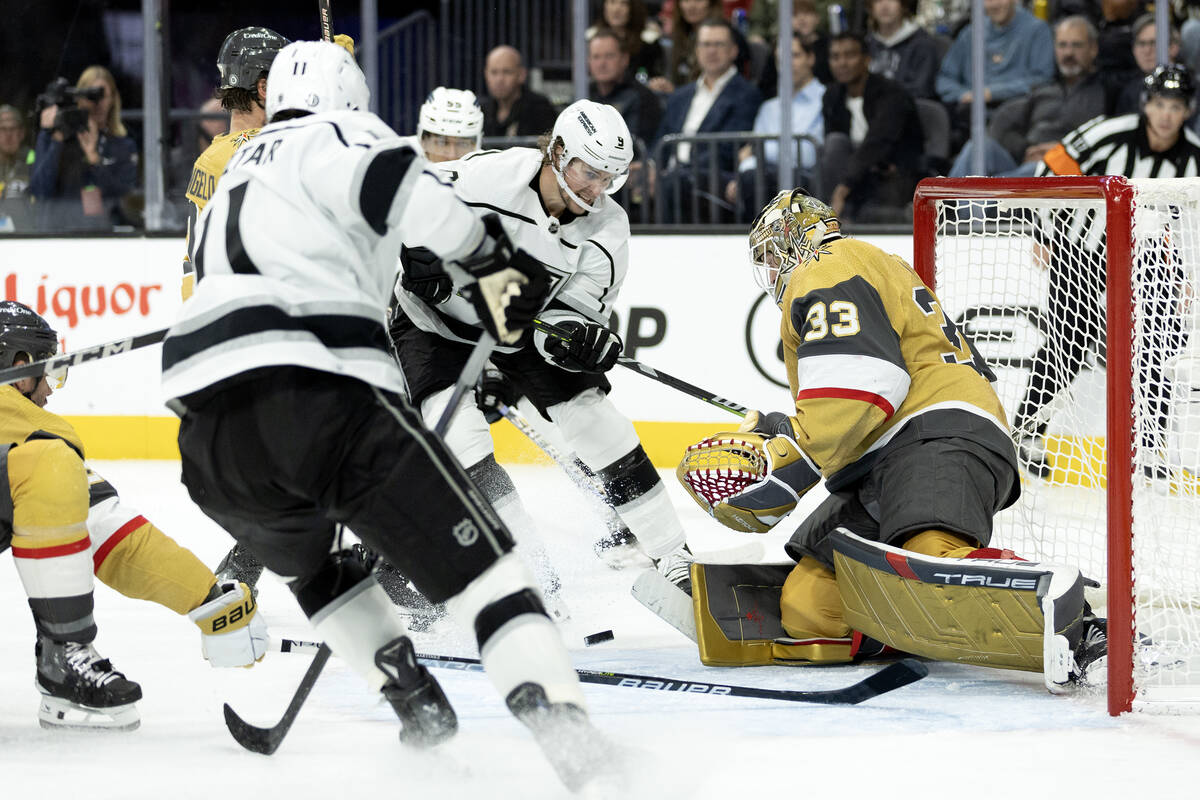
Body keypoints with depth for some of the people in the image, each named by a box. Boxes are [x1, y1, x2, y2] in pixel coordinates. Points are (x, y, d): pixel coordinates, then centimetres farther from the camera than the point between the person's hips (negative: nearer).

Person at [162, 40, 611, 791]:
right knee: (473, 555, -3)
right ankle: (560, 720, -21)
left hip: (209, 432, 6)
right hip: (320, 392, -6)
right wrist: (494, 261, -3)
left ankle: (416, 701, 26)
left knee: (311, 559, 35)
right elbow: (400, 188, -11)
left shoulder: (236, 175, 35)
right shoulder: (339, 135, 11)